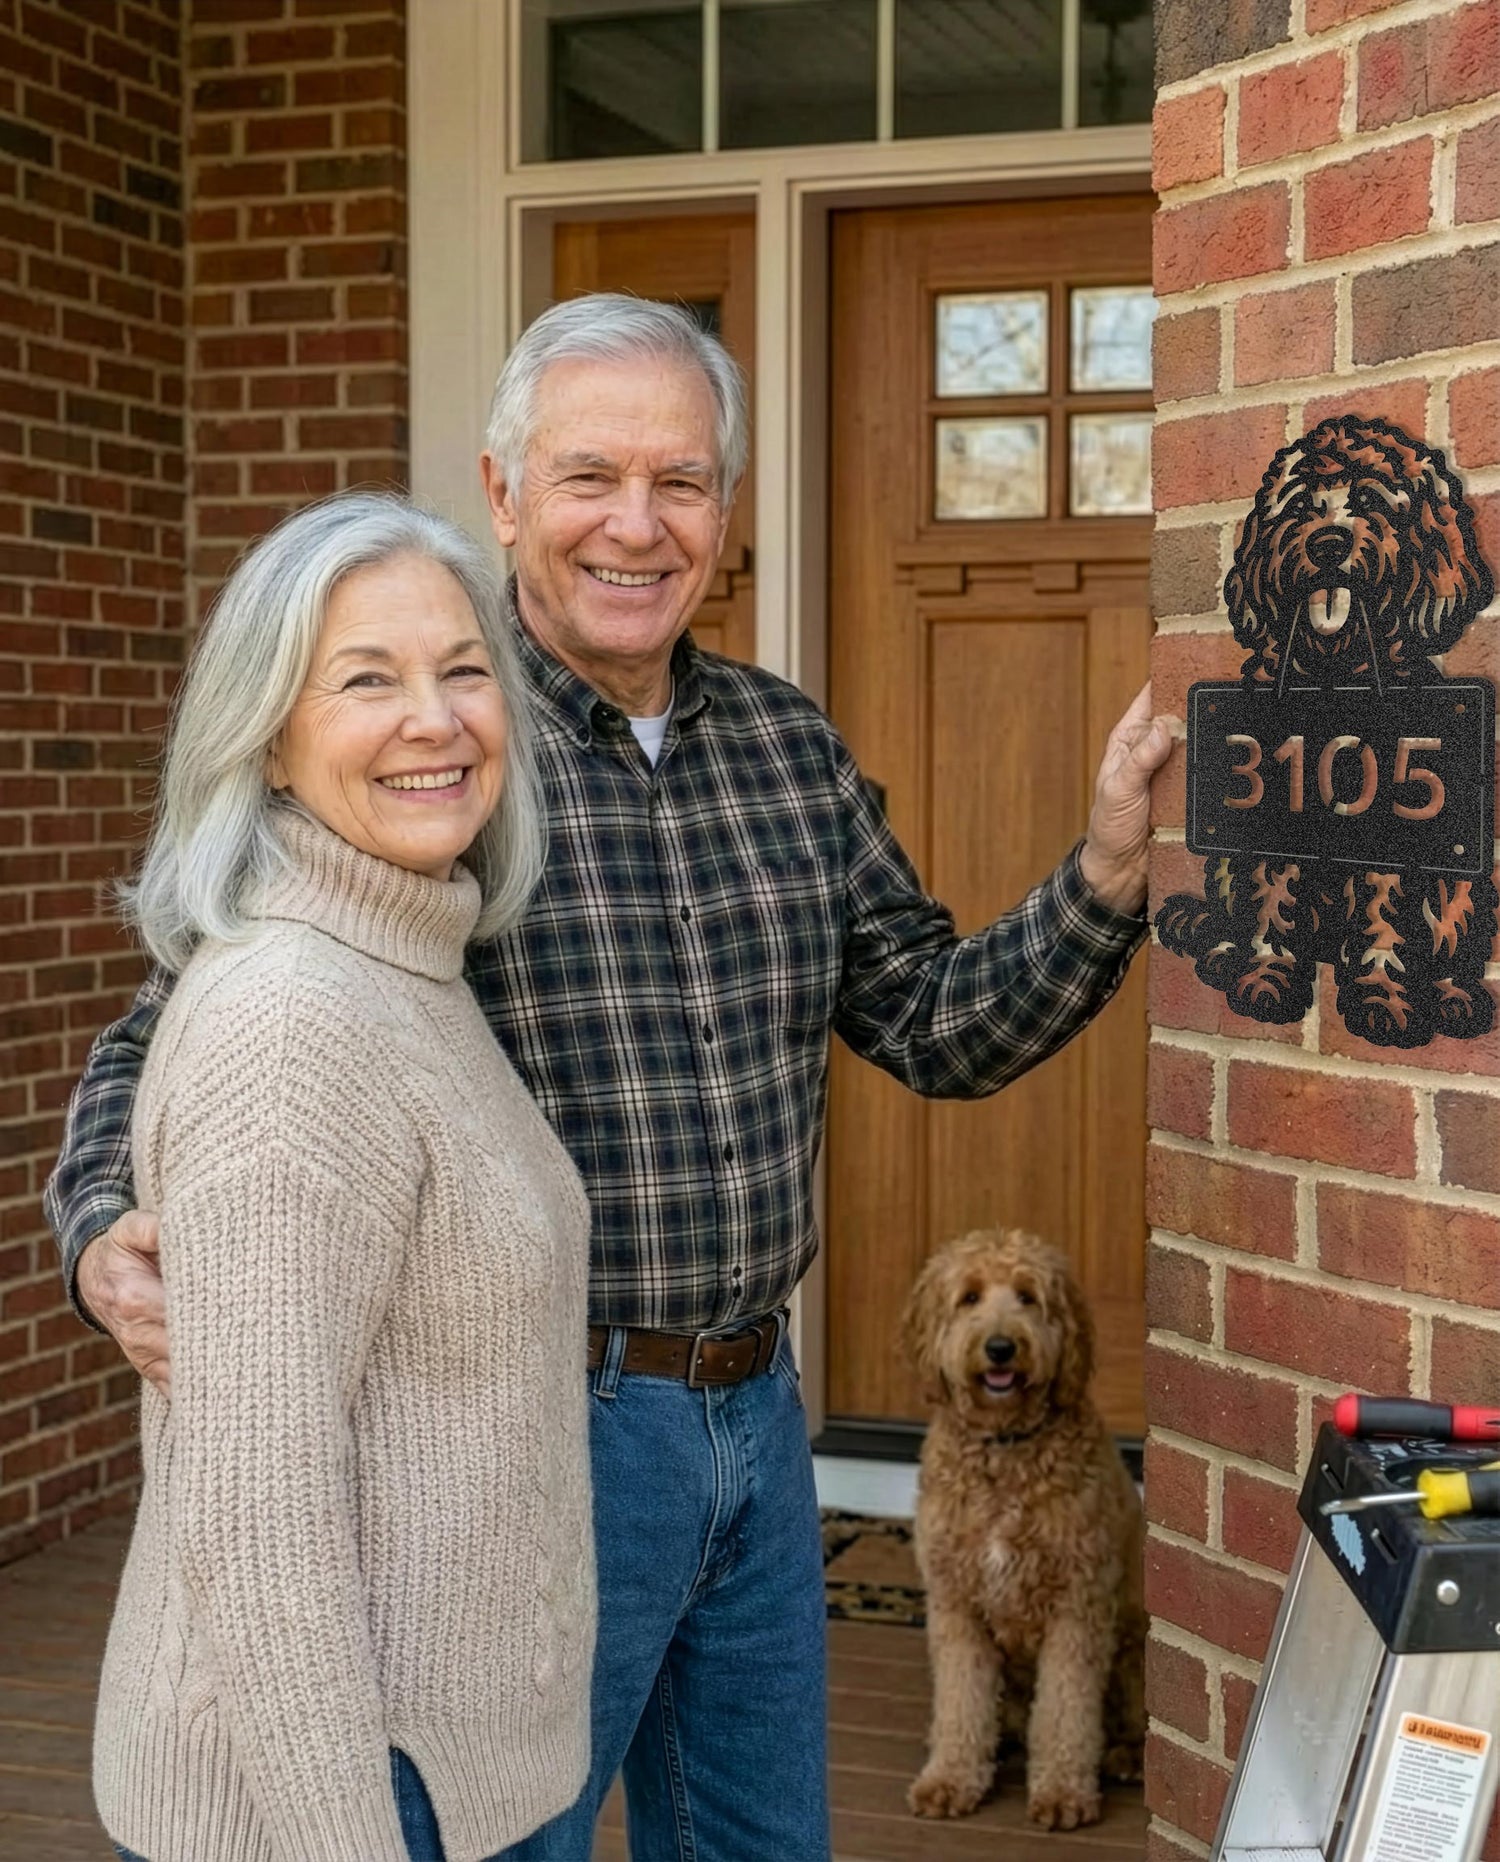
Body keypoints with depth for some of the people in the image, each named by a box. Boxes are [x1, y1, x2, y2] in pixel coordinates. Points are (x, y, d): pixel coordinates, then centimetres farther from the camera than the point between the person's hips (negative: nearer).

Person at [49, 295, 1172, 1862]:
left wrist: (1110, 872, -6)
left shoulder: (790, 747, 5)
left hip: (757, 1406, 6)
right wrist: (108, 1236, -30)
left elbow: (936, 1023, 10)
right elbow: (169, 1044, -11)